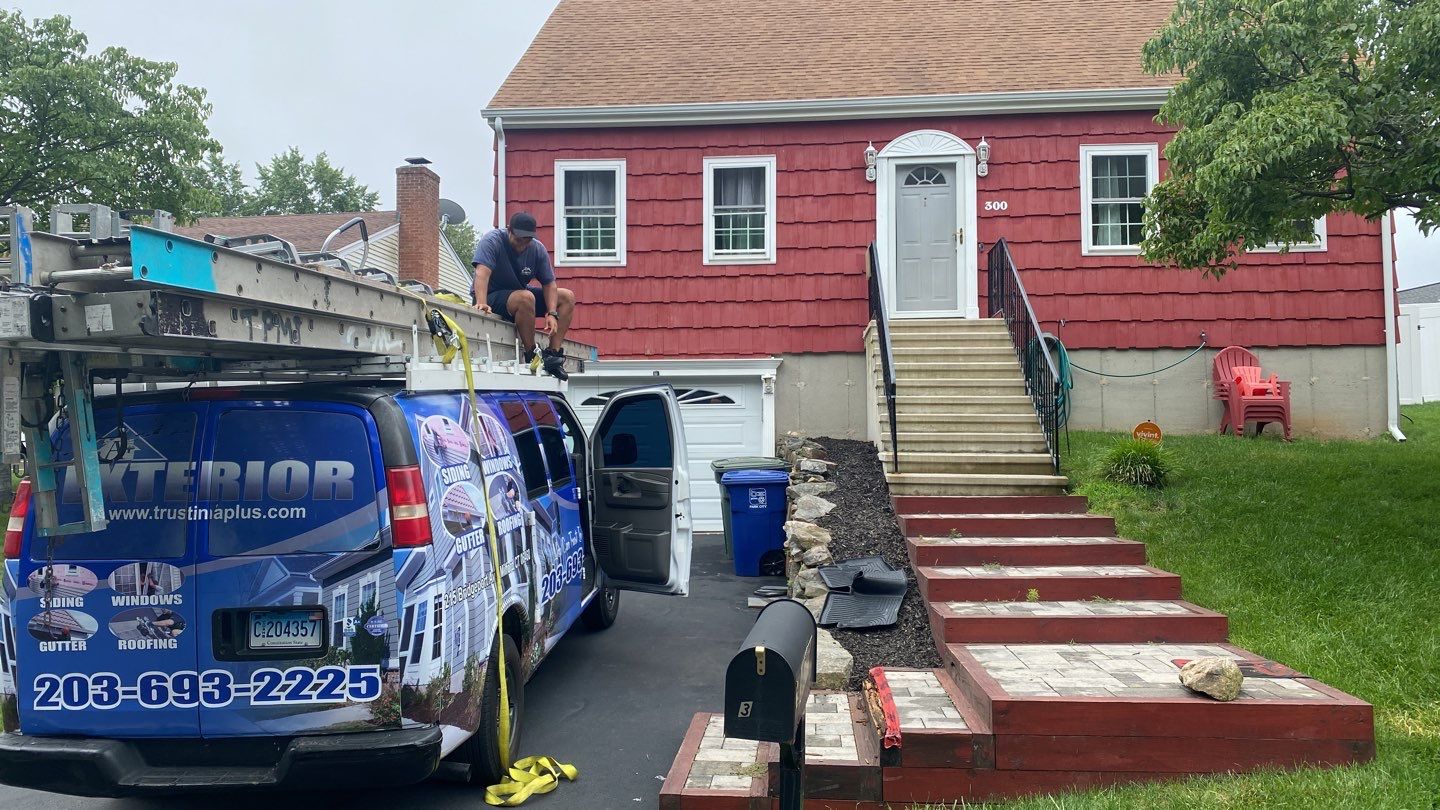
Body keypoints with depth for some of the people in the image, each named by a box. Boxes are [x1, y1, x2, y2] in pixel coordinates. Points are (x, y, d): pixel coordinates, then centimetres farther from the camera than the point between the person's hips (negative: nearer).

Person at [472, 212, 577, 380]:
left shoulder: (538, 249, -1)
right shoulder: (492, 241, -18)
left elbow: (549, 284, -3)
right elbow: (482, 272, -33)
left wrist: (552, 313, -19)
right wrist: (481, 303, -49)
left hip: (521, 293, 7)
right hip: (492, 297, -7)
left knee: (567, 297, -4)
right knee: (525, 297, -37)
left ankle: (553, 354, -13)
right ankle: (531, 355, -26)